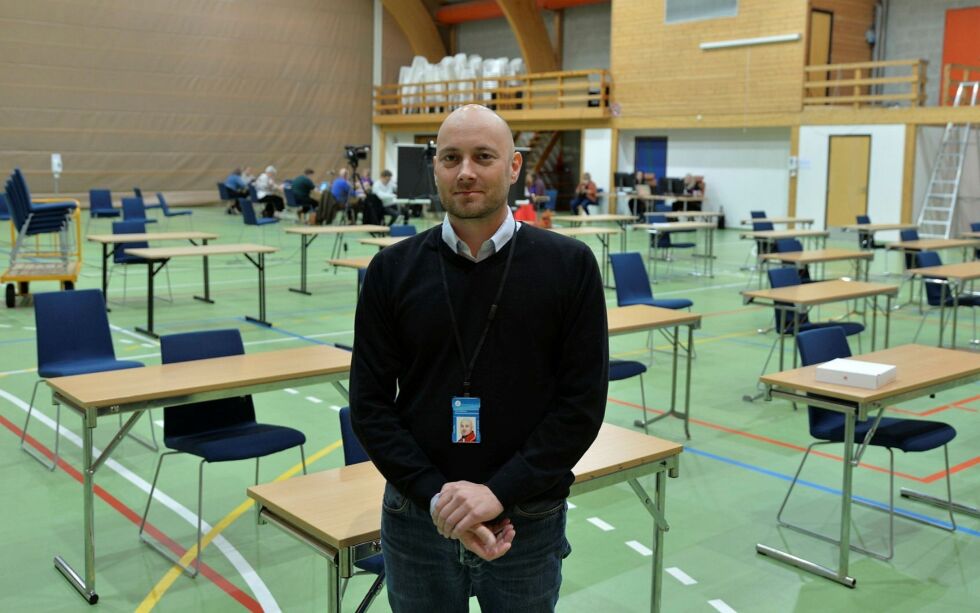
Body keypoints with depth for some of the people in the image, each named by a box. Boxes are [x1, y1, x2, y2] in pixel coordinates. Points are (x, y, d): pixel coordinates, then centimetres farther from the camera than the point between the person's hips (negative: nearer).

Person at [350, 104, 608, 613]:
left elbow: (583, 402, -8)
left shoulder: (569, 265, -6)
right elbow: (370, 403, -2)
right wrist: (435, 495, -14)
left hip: (529, 523, -1)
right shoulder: (392, 270, -2)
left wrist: (500, 492, -16)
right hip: (417, 521, 1)